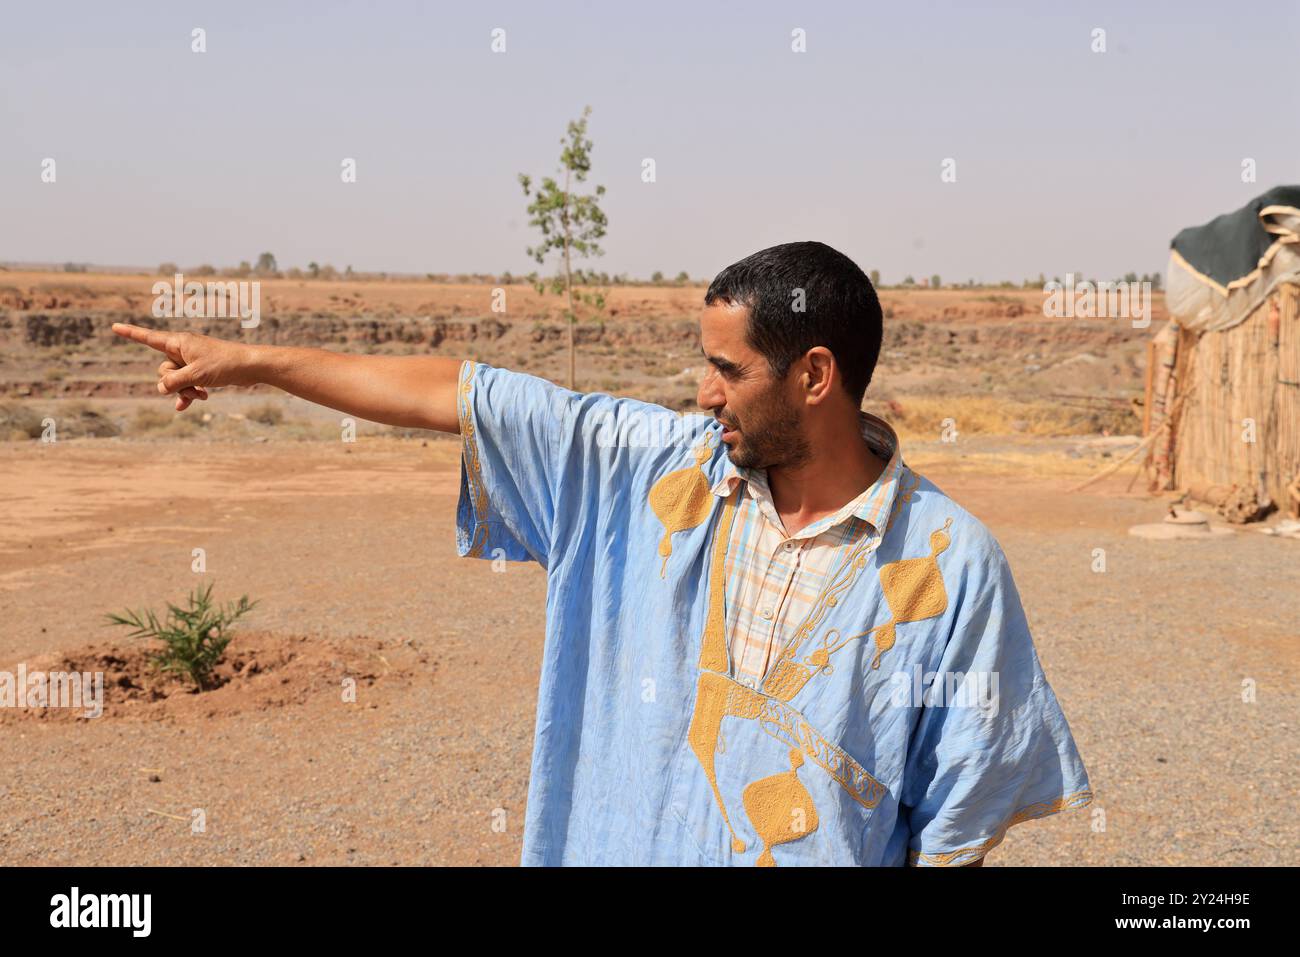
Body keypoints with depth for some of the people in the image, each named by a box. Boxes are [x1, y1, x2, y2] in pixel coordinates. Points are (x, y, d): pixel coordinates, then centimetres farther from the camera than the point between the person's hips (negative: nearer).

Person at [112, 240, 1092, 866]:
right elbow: (458, 394, 1)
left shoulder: (950, 561, -11)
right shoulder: (660, 468, -2)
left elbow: (959, 815, -6)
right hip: (618, 842, 3)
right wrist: (252, 361, 4)